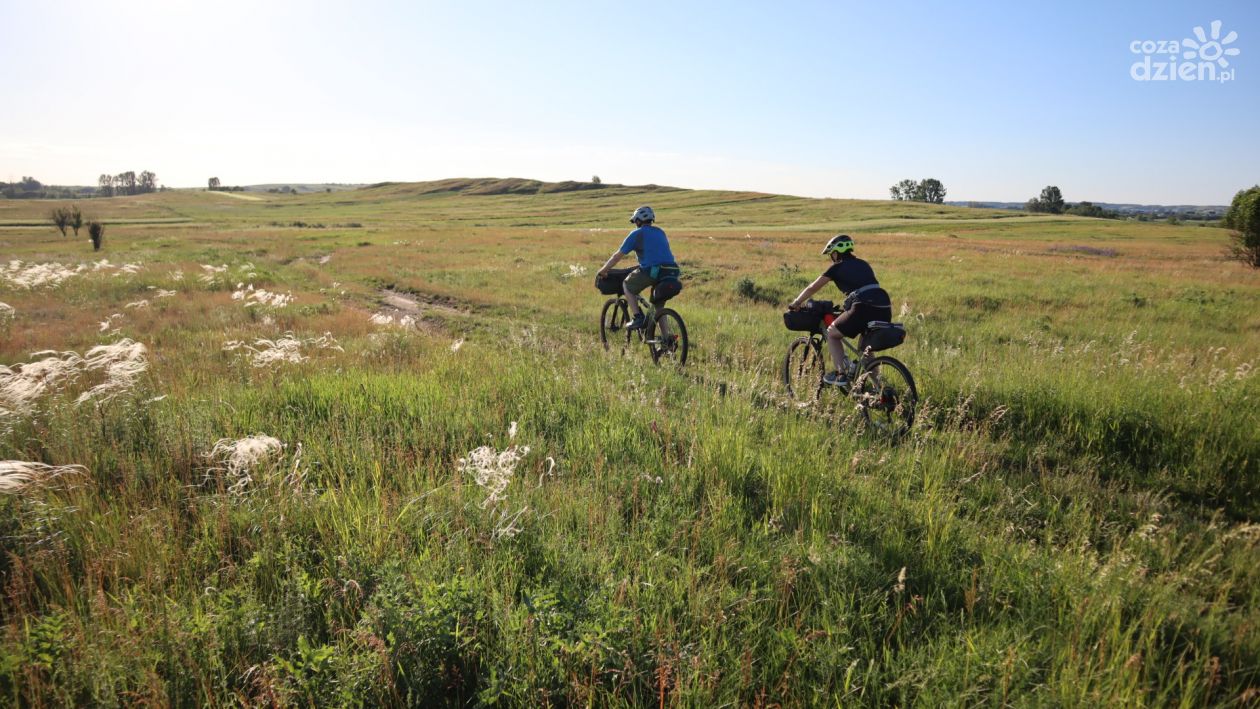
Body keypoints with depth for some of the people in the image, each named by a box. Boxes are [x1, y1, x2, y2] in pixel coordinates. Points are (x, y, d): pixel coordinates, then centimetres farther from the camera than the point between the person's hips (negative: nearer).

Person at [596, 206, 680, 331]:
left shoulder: (636, 234, 7)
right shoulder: (661, 232, 23)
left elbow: (617, 256, 11)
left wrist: (603, 270, 23)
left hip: (651, 271, -6)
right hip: (671, 272, 6)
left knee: (627, 285, 20)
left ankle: (638, 318, 6)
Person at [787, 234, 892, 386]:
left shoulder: (837, 267, 9)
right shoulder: (863, 265, 26)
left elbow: (812, 288, 15)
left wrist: (796, 303, 28)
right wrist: (846, 307, 49)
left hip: (864, 309, -7)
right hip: (885, 310, 7)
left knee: (831, 333, 15)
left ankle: (841, 374, 7)